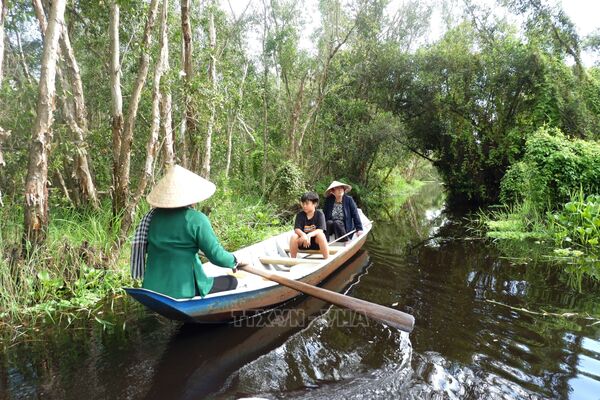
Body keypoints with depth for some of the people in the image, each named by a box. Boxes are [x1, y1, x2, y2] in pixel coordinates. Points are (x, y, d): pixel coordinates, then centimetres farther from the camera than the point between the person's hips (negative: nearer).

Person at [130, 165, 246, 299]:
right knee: (231, 281, 11)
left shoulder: (154, 215, 3)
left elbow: (147, 248, 14)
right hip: (182, 291, -7)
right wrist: (234, 261, 7)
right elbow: (216, 255, -13)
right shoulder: (196, 220, -15)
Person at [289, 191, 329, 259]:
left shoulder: (319, 214, -7)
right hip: (303, 243, 2)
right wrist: (304, 235, -35)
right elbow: (297, 229, -12)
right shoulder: (300, 215, -1)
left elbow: (320, 230, -18)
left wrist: (309, 235, -37)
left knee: (320, 235, -32)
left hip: (316, 241, -2)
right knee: (293, 236, -26)